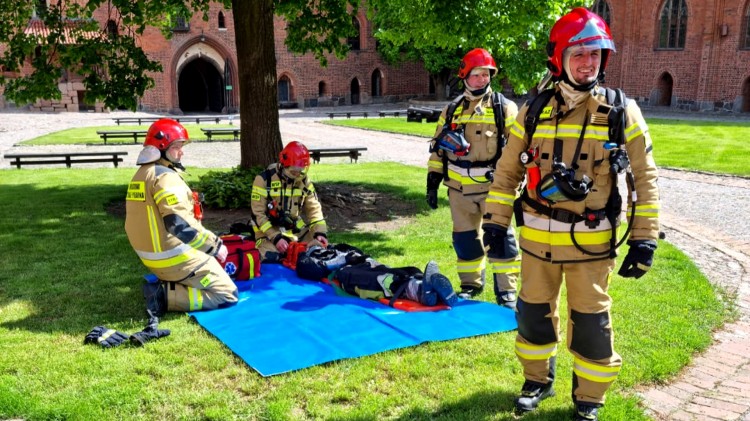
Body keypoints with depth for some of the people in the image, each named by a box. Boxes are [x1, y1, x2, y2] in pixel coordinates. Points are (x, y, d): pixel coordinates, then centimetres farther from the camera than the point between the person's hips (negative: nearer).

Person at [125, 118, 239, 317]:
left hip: (152, 255, 10)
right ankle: (165, 296, -12)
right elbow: (180, 225, -26)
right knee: (227, 295, -6)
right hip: (174, 258, -10)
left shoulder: (141, 174, 12)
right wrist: (215, 245, -16)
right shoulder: (165, 176, -19)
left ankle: (164, 285, 10)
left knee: (213, 265, 29)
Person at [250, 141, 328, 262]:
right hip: (269, 230, -4)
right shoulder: (264, 179, -14)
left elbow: (314, 208, 4)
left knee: (320, 247, -9)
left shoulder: (304, 181, 2)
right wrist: (275, 237, -23)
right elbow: (258, 214, -15)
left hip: (296, 229, 5)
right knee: (272, 257, -30)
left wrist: (320, 232, -13)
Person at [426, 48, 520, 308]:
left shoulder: (504, 108, 2)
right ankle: (470, 284, 26)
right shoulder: (451, 110, 11)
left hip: (492, 186, -3)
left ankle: (506, 289, 7)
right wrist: (433, 181, 9)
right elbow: (438, 148, 14)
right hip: (459, 188, 3)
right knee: (465, 238, 10)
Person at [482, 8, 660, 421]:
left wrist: (645, 239, -5)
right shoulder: (534, 110, 1)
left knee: (591, 322, 6)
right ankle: (538, 380, 37)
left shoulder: (621, 112, -4)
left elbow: (645, 177, -1)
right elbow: (507, 170, 8)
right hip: (538, 236, 2)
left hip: (591, 241, -2)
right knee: (533, 311, 13)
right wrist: (495, 220, 5)